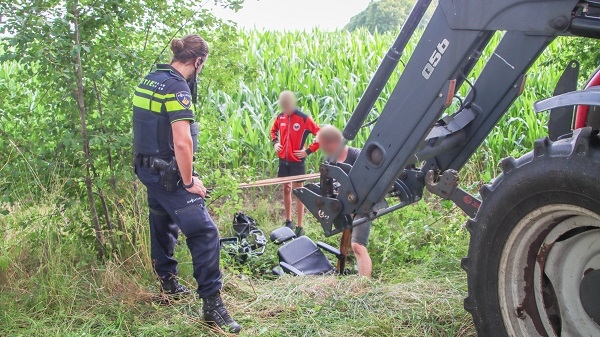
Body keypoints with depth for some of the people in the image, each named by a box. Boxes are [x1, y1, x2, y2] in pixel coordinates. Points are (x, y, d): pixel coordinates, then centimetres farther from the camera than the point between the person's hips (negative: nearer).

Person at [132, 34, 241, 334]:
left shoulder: (149, 80, 9)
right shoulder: (177, 87, -19)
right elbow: (182, 142, -27)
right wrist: (189, 181, -15)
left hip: (148, 168, 10)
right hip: (168, 175, -10)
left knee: (163, 226, 23)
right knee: (204, 232, -9)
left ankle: (168, 284, 39)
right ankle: (212, 304, -6)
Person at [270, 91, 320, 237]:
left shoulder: (304, 118, -14)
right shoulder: (280, 117, 2)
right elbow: (273, 130, 24)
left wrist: (308, 151, -13)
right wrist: (275, 142, 6)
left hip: (297, 161, -5)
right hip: (283, 160, 5)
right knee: (286, 189, 14)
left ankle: (300, 227, 7)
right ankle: (288, 221, 28)